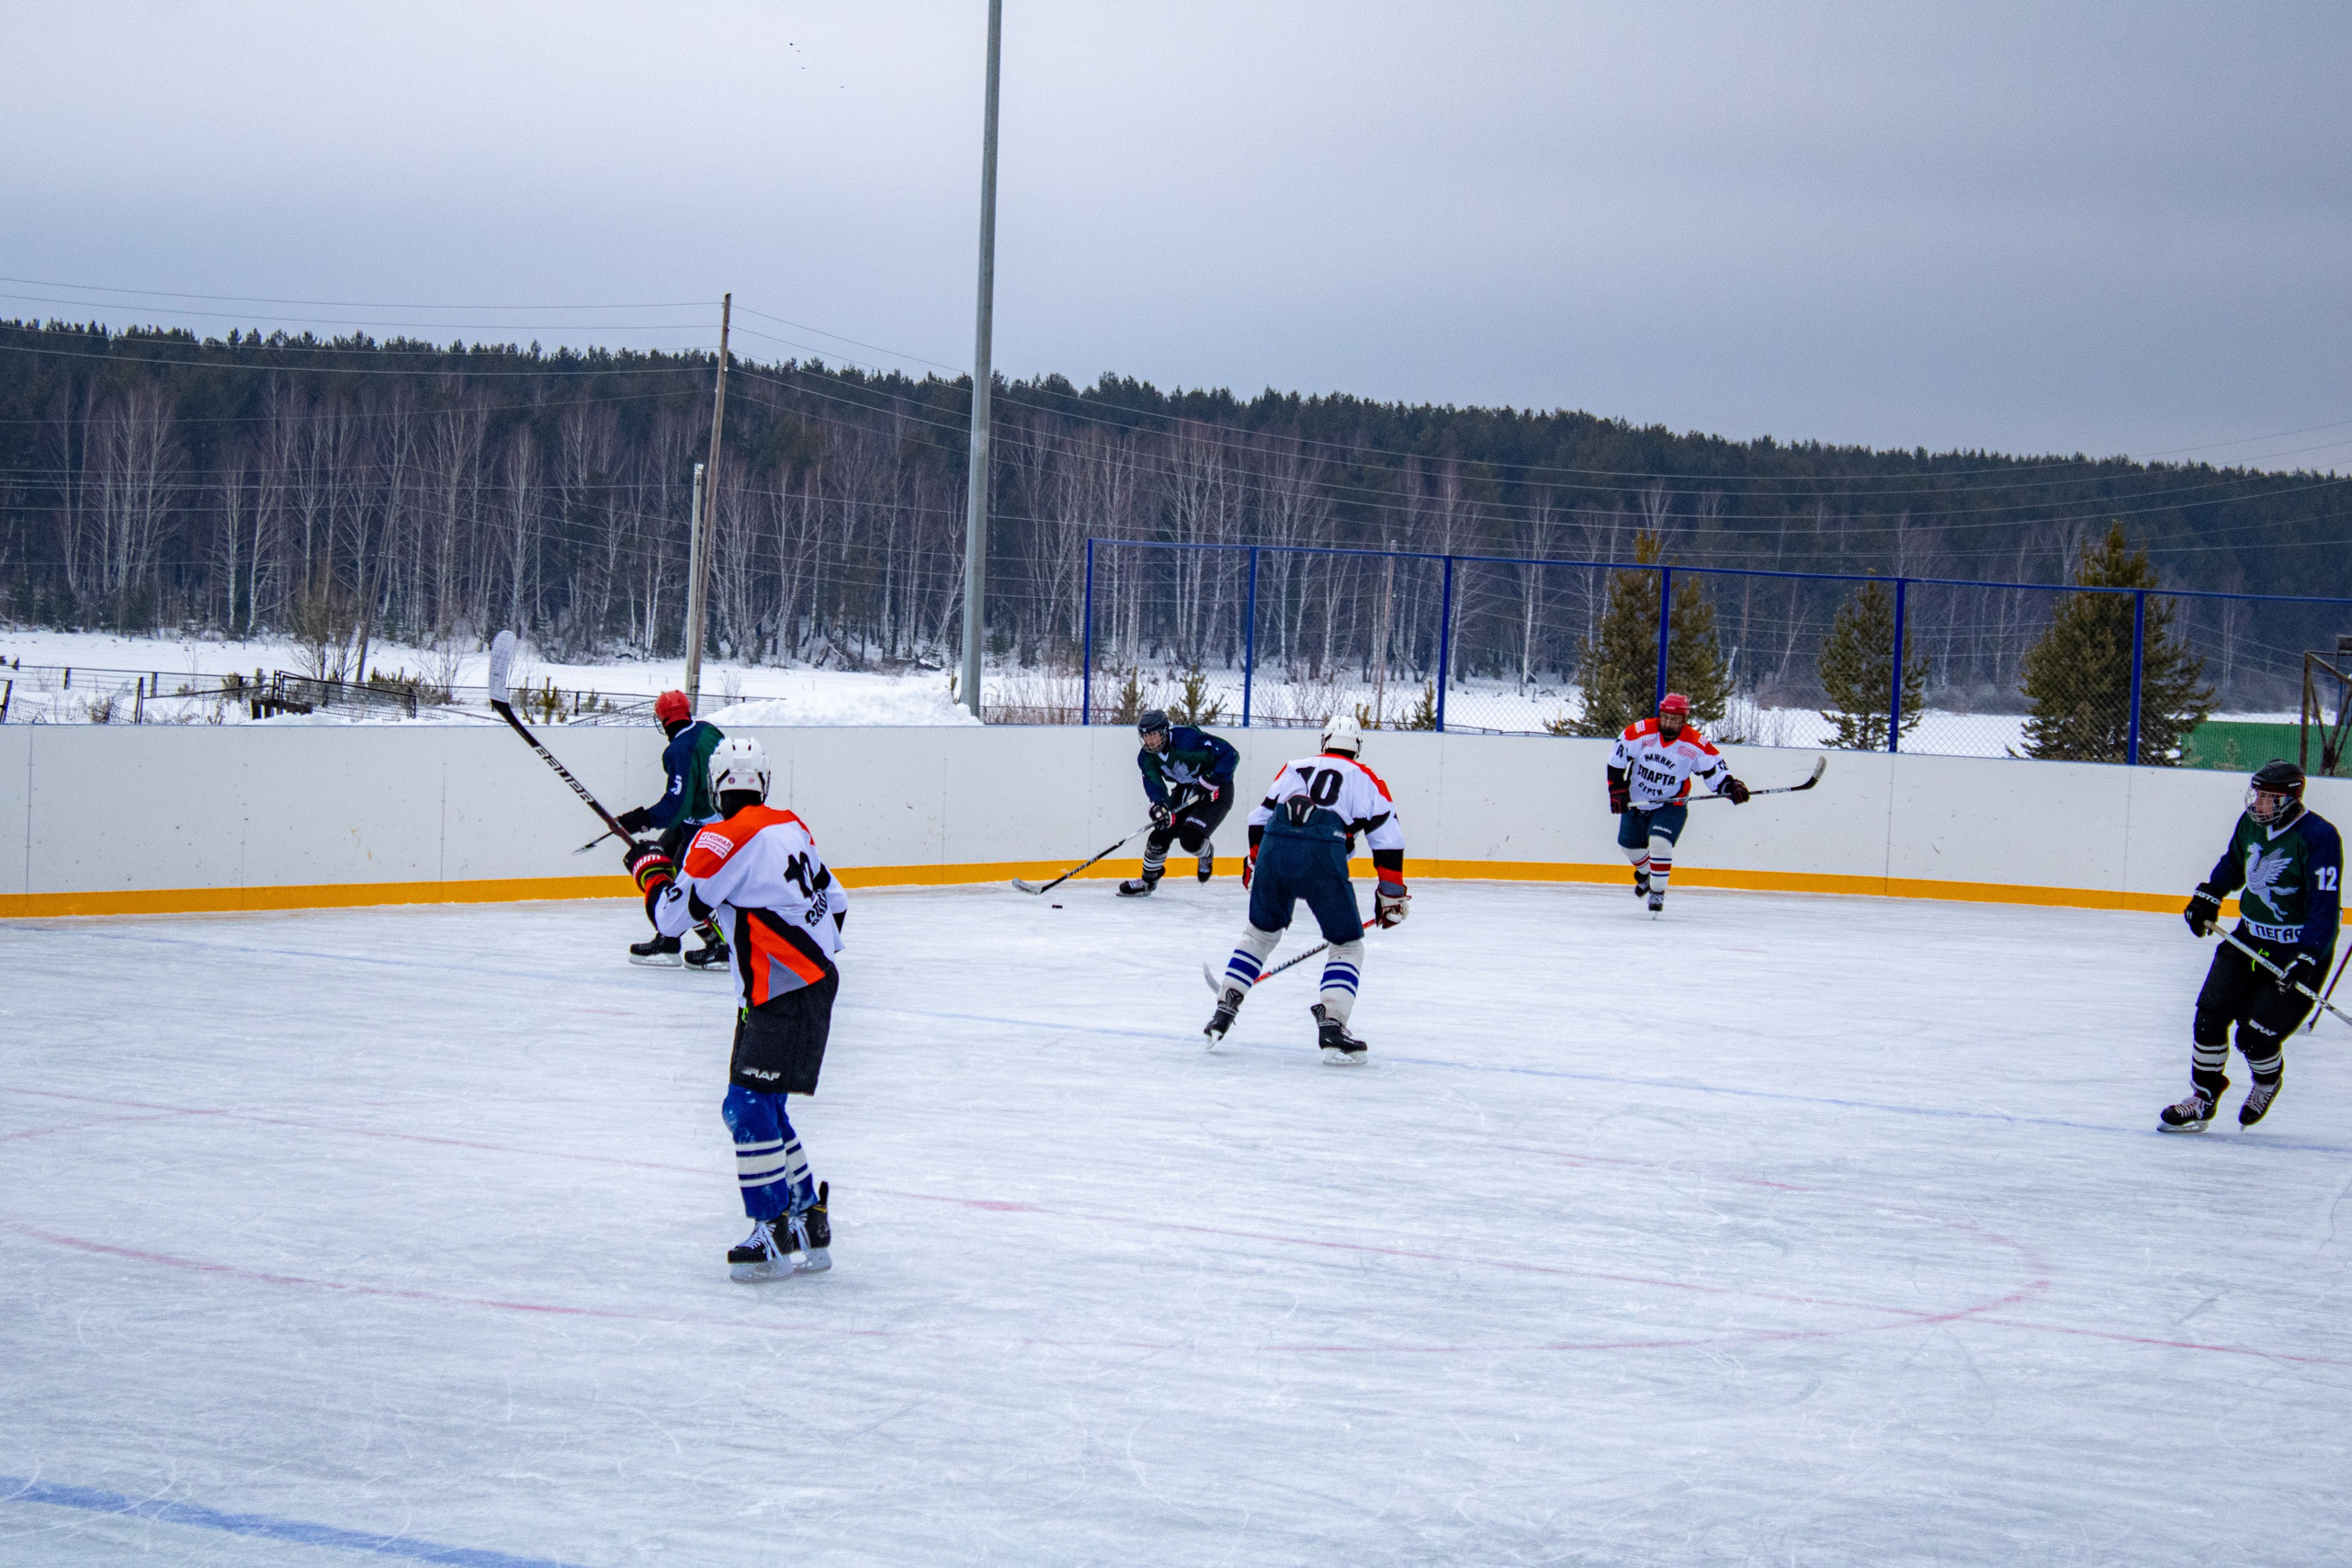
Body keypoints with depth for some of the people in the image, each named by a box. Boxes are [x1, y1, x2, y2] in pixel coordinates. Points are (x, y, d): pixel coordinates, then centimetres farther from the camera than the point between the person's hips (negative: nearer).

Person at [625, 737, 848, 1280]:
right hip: (815, 981, 9)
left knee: (749, 1106, -11)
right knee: (758, 1108, 15)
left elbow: (672, 915, -7)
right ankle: (809, 1229, 19)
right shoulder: (790, 828, 12)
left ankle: (775, 1237, -13)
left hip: (782, 998, -9)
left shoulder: (721, 840, -14)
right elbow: (835, 903, 19)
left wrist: (650, 867, 11)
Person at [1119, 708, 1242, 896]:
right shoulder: (1146, 758, -8)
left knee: (1191, 839, -22)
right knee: (1160, 835, -2)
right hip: (1185, 792, 7)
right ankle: (1148, 881, 20)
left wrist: (1208, 781, -29)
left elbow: (1230, 754, -28)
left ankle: (1206, 854, 14)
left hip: (1216, 791, -7)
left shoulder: (1188, 738, -30)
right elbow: (1155, 788, -10)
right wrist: (1159, 808, -33)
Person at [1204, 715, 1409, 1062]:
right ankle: (1331, 1025, -6)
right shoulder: (1366, 780, 21)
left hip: (1274, 850, 3)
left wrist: (1254, 866, 37)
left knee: (1260, 932, 25)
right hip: (1323, 855, -3)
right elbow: (1388, 839, 13)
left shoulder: (1295, 768, 29)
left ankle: (1224, 1009, 20)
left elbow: (1260, 818, 26)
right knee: (1347, 946, 10)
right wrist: (1391, 895, 18)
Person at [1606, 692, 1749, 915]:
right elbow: (1617, 758, -11)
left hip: (1670, 805, -3)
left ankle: (1657, 892, -6)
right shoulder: (1641, 731, -18)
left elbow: (1715, 769, -13)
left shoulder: (1696, 744, -18)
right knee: (1629, 844, 16)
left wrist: (1731, 787, -31)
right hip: (1635, 802, 3)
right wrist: (1617, 789, -14)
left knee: (1659, 842, -24)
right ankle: (1645, 872, 50)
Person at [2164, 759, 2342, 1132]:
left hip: (2299, 951, -7)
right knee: (2210, 1014, -4)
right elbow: (2233, 862, 23)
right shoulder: (2251, 822, 0)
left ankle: (2267, 1082, 24)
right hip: (2250, 939, 7)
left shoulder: (2320, 837, -22)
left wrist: (2306, 960, -32)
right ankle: (2202, 1099, 12)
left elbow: (2325, 908, -24)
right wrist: (2208, 896, 11)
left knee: (2255, 1036, -10)